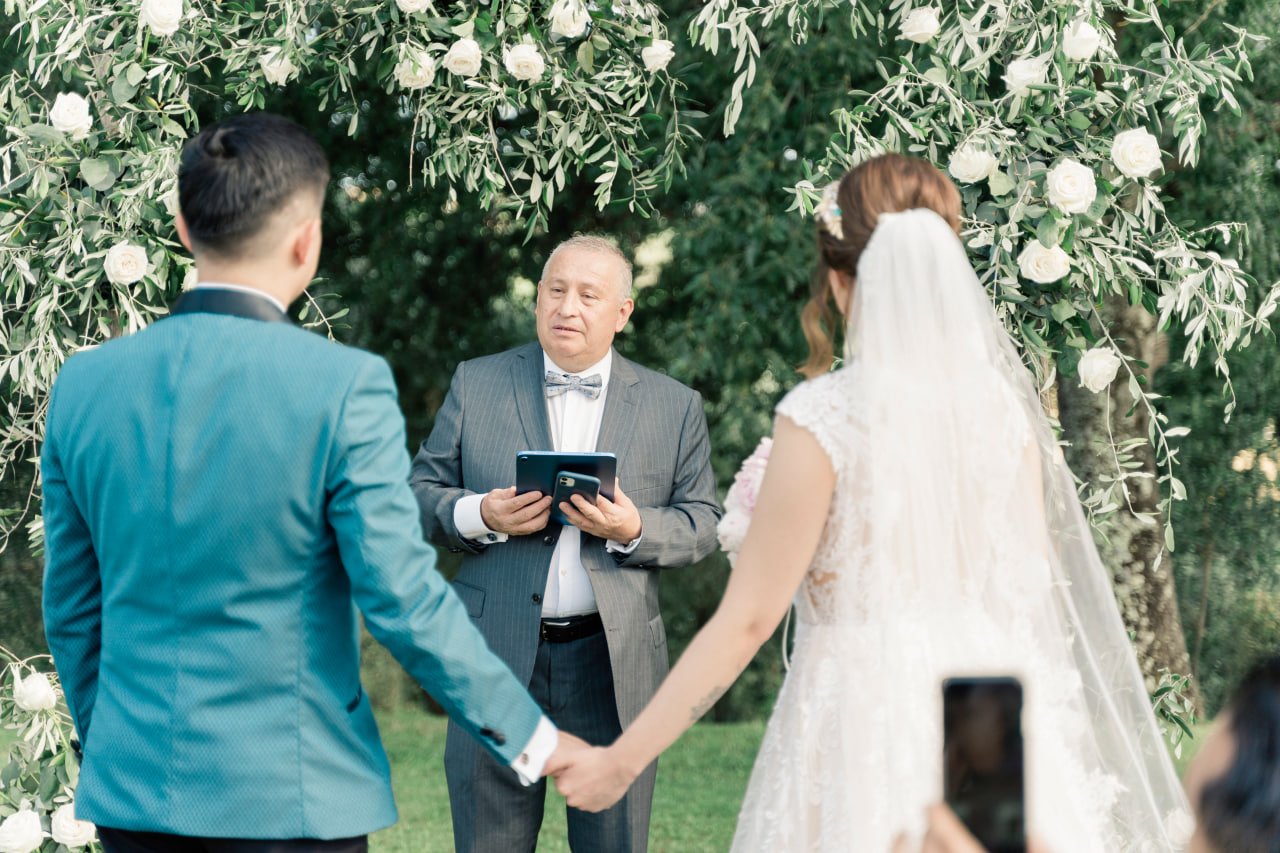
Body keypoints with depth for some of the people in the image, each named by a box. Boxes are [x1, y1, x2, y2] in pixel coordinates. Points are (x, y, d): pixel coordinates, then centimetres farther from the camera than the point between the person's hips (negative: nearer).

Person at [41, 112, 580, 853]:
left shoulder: (85, 383, 1)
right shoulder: (344, 386, -13)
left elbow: (72, 609, 10)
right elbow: (404, 599, -13)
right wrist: (530, 738, -3)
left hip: (134, 787, 4)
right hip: (290, 792, -4)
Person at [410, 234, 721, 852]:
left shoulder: (675, 407, 8)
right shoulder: (476, 384, 8)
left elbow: (702, 524, 6)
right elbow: (422, 492, 7)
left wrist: (633, 530, -14)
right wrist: (480, 517, -14)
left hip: (614, 663, 0)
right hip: (498, 658, 0)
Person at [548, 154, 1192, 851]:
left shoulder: (822, 417, -12)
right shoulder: (1001, 403, 1)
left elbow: (748, 619, -12)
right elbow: (1031, 590, 7)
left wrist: (623, 759, -6)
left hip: (864, 723, -4)